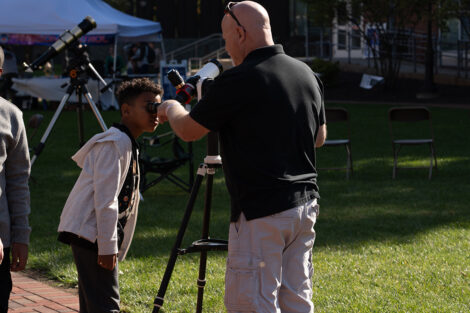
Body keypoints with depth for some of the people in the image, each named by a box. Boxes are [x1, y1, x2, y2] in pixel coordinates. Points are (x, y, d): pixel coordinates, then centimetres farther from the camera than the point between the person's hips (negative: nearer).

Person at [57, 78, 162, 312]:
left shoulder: (129, 144, 18)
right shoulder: (114, 143, -14)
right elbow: (105, 198, -19)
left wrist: (114, 244, 20)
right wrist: (108, 246, -21)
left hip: (89, 235, 10)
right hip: (90, 232, -10)